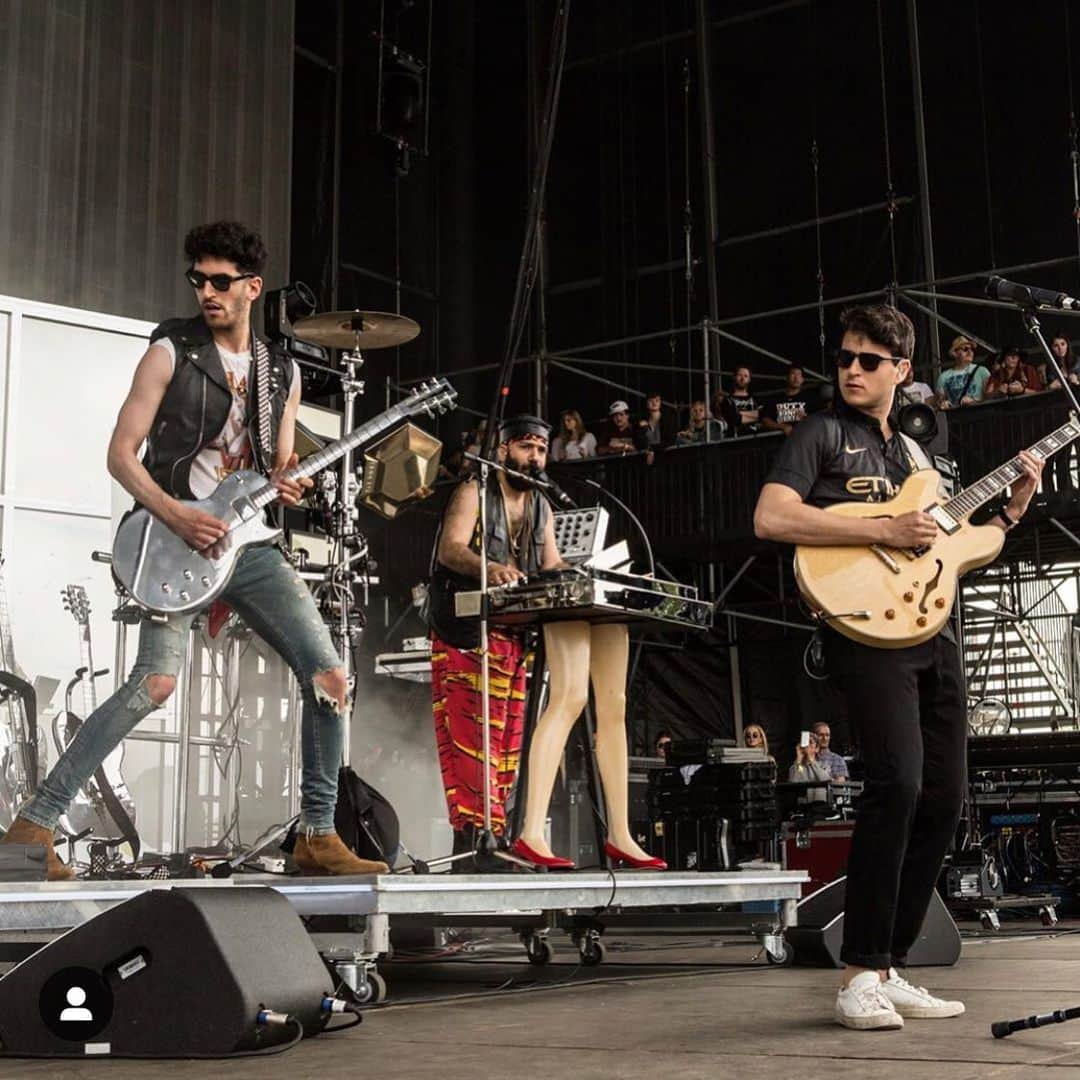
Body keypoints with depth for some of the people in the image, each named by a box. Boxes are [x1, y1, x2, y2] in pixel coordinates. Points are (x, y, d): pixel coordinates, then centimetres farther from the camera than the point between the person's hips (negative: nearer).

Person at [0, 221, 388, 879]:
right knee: (158, 682, -21)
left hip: (249, 541, 5)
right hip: (175, 536, -5)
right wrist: (178, 517, -18)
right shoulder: (171, 352, 0)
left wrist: (288, 488, -3)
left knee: (329, 676, -6)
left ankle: (318, 837, 6)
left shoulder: (283, 372, 14)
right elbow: (122, 453, -3)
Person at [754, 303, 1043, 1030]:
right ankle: (862, 977, -16)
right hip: (869, 626, -8)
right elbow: (770, 518, -14)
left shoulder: (911, 451, 23)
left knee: (942, 801, 4)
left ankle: (891, 970, 13)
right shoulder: (824, 433, 3)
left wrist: (1012, 508, 11)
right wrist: (885, 531, -16)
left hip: (933, 634, 8)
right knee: (898, 784, -23)